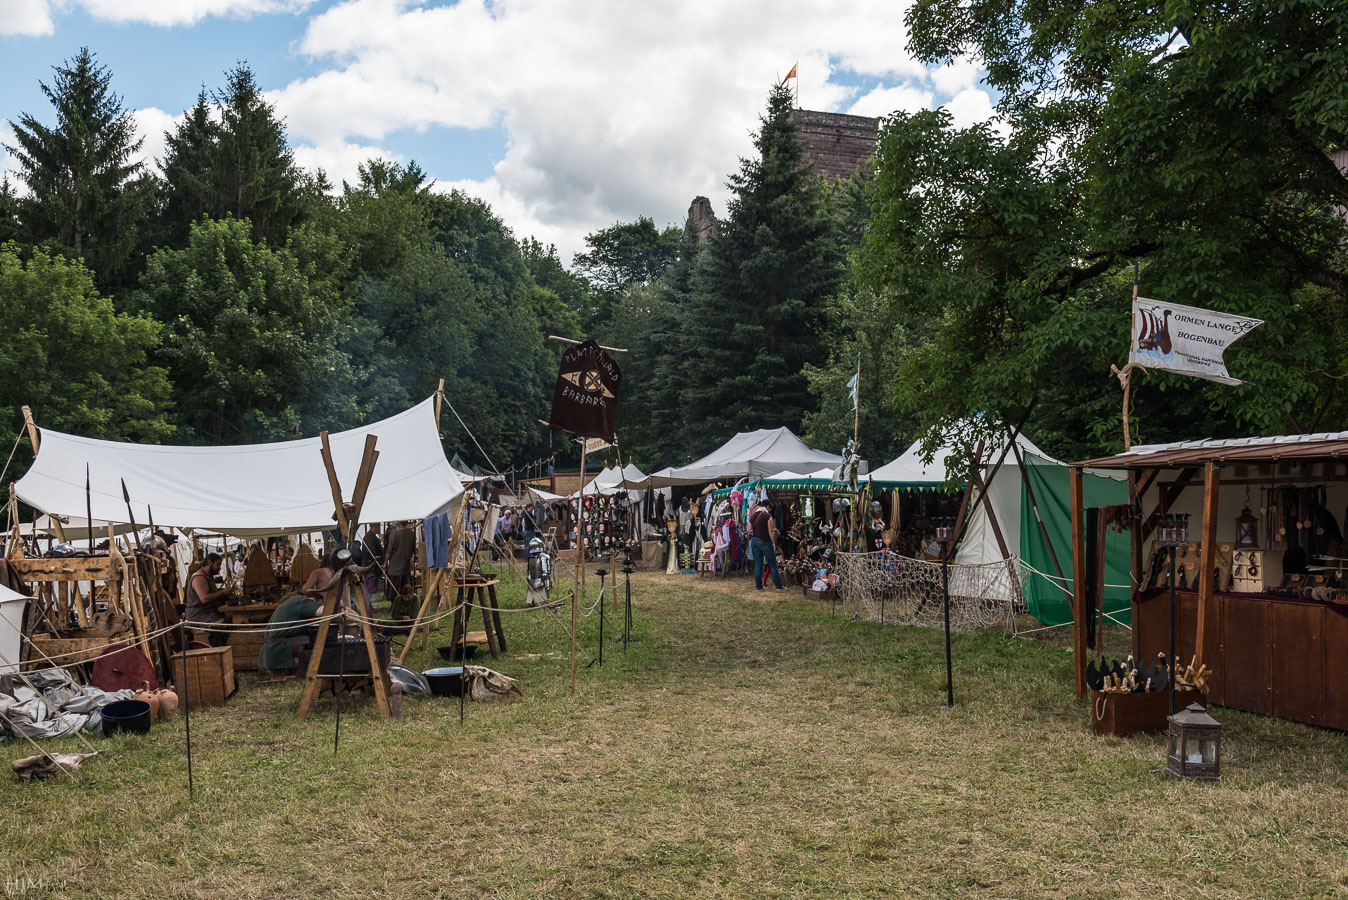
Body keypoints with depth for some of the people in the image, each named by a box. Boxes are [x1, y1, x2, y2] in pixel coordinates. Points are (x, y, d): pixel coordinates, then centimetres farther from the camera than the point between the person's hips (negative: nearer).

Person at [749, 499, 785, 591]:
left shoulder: (753, 515, 6)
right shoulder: (768, 516, -12)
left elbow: (749, 529, 7)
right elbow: (770, 531, -12)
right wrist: (773, 543, -5)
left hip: (754, 541, 6)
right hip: (765, 541, -6)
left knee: (758, 564, 9)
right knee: (773, 564, 2)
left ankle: (758, 586, 9)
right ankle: (778, 586, 5)